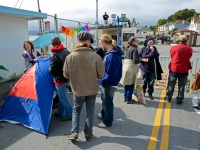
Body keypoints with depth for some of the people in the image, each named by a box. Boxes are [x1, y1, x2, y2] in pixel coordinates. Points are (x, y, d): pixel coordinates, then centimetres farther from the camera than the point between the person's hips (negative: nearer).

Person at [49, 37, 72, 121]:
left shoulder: (54, 55, -21)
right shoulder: (66, 51, 0)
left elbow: (52, 70, -19)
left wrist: (50, 69, 2)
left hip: (60, 80, -8)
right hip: (67, 78, 8)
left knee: (63, 98, 7)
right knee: (62, 97, 20)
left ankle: (69, 115, 19)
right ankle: (60, 113, 34)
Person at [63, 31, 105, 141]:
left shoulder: (70, 57, -16)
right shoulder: (95, 56, -18)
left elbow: (66, 75, -5)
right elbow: (101, 74, -10)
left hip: (77, 89, 0)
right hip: (92, 89, 0)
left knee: (76, 110, 23)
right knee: (90, 111, 18)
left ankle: (74, 132, 17)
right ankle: (88, 133, 30)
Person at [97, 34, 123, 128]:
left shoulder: (112, 56, -29)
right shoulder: (111, 53, 2)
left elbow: (110, 74, -29)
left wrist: (101, 81, -15)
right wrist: (102, 80, 8)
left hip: (109, 84, -9)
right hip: (107, 83, 10)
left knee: (107, 102, 9)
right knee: (104, 100, 27)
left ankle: (107, 121, 30)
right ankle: (104, 114, 50)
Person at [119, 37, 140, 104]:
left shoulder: (127, 48, 13)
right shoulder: (134, 49, -12)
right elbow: (135, 60, -18)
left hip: (125, 67, 8)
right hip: (131, 68, -8)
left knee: (126, 84, 15)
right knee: (131, 85, 1)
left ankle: (126, 98, 25)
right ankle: (129, 99, 9)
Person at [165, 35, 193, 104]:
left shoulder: (174, 48, -8)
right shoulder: (189, 49, -6)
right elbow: (188, 58, 9)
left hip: (174, 69, 0)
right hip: (184, 70, 0)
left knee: (171, 85, 13)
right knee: (181, 86, 10)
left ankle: (168, 97, 22)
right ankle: (179, 99, 18)